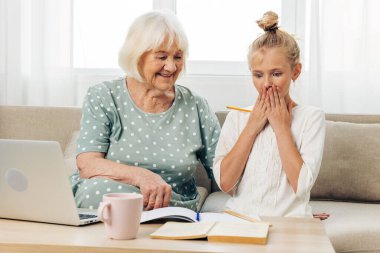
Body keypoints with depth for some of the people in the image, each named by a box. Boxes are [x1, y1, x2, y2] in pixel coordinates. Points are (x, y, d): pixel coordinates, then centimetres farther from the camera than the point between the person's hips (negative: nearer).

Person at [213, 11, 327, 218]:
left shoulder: (311, 117, 4)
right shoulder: (236, 117, 11)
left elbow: (301, 185, -8)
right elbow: (224, 182, -1)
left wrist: (281, 127, -3)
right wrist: (251, 128, -2)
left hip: (288, 219, -1)